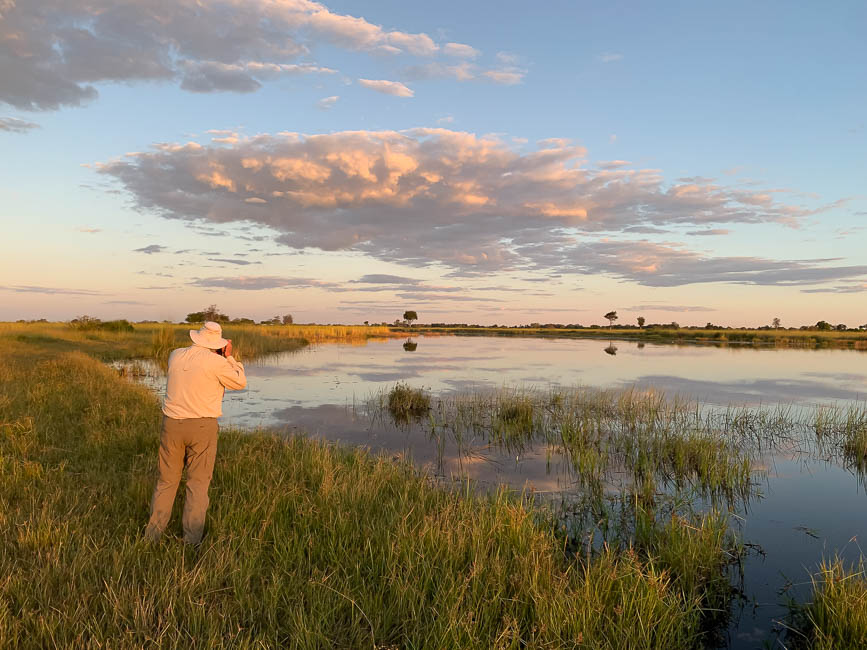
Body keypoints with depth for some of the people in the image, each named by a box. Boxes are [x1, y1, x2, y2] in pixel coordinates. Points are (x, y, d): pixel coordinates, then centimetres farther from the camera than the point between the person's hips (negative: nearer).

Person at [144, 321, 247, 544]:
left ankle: (152, 534, 21)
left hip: (172, 424, 4)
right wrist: (229, 357, 11)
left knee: (167, 481, 16)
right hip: (202, 426, -4)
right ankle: (191, 541, 10)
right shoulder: (217, 362, -11)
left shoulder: (175, 355, 5)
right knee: (198, 484, 6)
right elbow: (240, 383, 3)